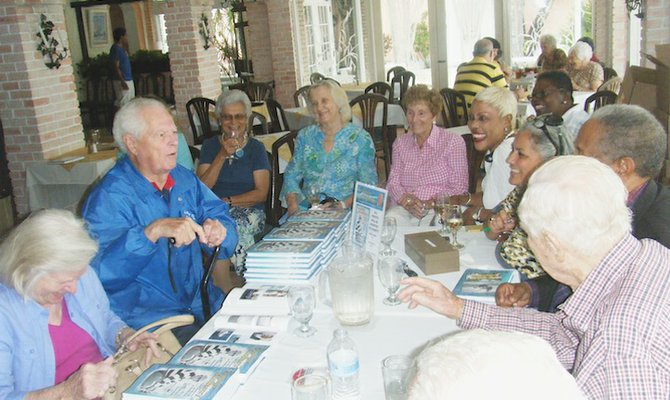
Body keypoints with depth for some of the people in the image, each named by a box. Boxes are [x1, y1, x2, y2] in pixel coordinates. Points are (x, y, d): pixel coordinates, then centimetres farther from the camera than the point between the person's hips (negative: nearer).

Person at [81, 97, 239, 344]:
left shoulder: (184, 179, 11)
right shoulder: (109, 197, -13)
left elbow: (219, 215, 7)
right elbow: (101, 270, -25)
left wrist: (218, 231, -16)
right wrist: (154, 231, -36)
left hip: (201, 303, 7)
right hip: (146, 320, -7)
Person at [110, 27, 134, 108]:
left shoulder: (121, 48, 14)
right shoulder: (116, 49, -14)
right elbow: (116, 67, -20)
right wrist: (122, 81, -23)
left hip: (128, 80, 10)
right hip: (122, 81, -10)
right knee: (121, 105, -8)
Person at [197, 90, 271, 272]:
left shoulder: (256, 148, 8)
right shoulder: (210, 145, 12)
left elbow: (262, 193, 0)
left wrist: (228, 201, -10)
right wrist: (222, 156, -8)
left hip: (248, 210, -1)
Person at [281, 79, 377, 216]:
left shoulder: (360, 138, 2)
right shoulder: (305, 136, 13)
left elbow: (368, 186, -1)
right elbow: (291, 175, 13)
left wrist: (344, 204, -17)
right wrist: (292, 204, -5)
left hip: (344, 212, -3)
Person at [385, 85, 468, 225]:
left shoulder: (453, 142, 1)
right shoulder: (400, 143, 15)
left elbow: (458, 189, -4)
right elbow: (393, 182, 9)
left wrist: (428, 204, -16)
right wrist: (407, 201, -13)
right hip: (404, 209, 3)